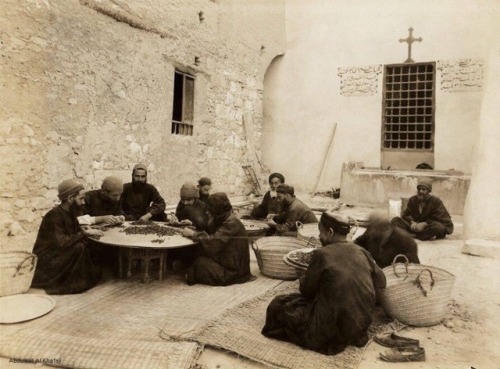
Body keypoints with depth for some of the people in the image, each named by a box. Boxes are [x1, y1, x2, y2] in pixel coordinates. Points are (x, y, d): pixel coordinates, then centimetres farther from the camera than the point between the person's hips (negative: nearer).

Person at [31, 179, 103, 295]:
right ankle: (74, 284, -12)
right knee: (79, 248, -26)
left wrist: (88, 232, -14)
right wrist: (85, 233, -25)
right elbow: (61, 242, -31)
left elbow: (76, 232, 5)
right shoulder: (54, 216, -22)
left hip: (58, 255, 8)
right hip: (46, 261, -8)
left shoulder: (70, 213, 3)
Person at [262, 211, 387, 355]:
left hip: (333, 328, -7)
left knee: (278, 305, 7)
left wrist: (304, 279, 14)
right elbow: (381, 282, 13)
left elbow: (306, 290, -6)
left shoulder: (322, 253, -17)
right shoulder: (362, 252, -1)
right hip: (361, 324, 7)